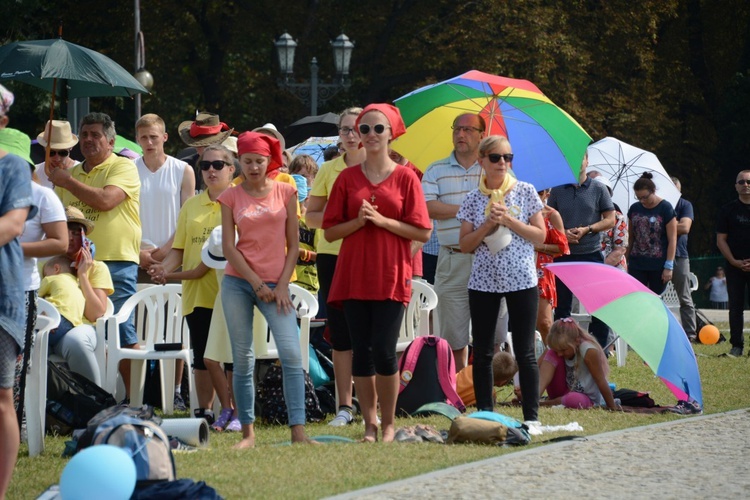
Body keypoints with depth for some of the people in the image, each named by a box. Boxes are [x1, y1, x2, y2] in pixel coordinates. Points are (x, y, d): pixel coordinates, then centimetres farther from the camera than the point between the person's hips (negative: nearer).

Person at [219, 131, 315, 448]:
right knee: (242, 359, 2)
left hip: (276, 285, 0)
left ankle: (298, 431, -13)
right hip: (238, 282, 1)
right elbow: (228, 246, 0)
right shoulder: (231, 197, 4)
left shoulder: (285, 192, 4)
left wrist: (282, 286, -4)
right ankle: (248, 432, 8)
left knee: (292, 355, -13)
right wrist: (257, 284, -6)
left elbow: (293, 244, 5)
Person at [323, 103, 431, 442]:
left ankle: (389, 423, 4)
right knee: (361, 351, 2)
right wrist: (359, 221, -11)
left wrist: (383, 221, -12)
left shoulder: (405, 178, 2)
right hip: (354, 275, 2)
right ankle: (370, 424, 9)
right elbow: (330, 232, 6)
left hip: (391, 276, -2)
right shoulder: (347, 178, 8)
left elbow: (422, 232, -2)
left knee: (384, 351, -9)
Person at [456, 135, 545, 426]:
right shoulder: (474, 199, 6)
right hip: (483, 281, 2)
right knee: (482, 352, 4)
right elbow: (465, 245, 3)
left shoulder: (525, 192, 2)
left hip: (521, 280, -2)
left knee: (525, 352, -2)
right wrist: (488, 225, -12)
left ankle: (532, 415, 0)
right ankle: (484, 413, 11)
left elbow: (540, 235, -1)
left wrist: (508, 220, -12)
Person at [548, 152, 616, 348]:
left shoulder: (598, 189, 4)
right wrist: (562, 233, -10)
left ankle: (600, 349, 5)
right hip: (564, 255, 1)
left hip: (592, 253, -1)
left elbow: (610, 220, 2)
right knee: (562, 305, 5)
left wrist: (587, 229, -13)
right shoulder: (557, 190, 8)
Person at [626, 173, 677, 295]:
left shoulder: (665, 208, -6)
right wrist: (625, 261, 13)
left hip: (658, 265, -4)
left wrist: (669, 266, -11)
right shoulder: (634, 209, 7)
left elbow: (672, 239, -7)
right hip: (637, 264, 4)